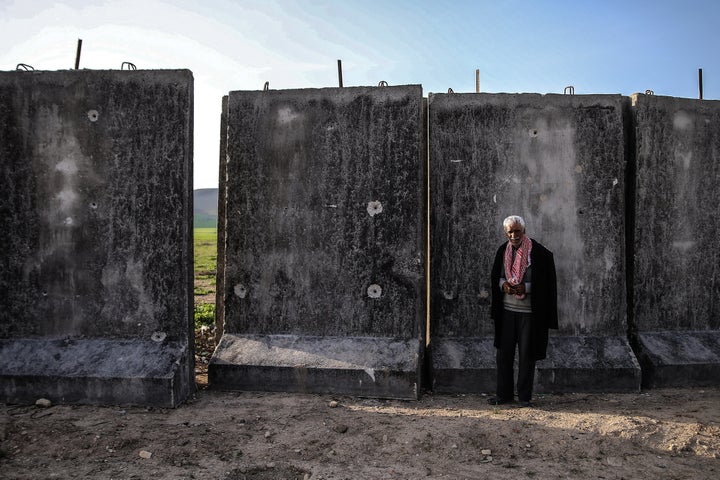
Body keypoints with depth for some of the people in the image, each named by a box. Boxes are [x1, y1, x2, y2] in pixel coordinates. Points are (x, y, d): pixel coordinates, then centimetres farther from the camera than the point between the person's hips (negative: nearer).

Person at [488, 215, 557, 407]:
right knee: (504, 352, 8)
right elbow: (495, 277, 13)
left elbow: (546, 282, -7)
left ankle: (524, 396, 16)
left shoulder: (539, 253, -8)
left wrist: (525, 287, -20)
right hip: (506, 310, 4)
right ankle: (504, 394, 20)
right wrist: (503, 285, -8)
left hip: (529, 311, -4)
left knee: (526, 354, 4)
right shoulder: (502, 251, 6)